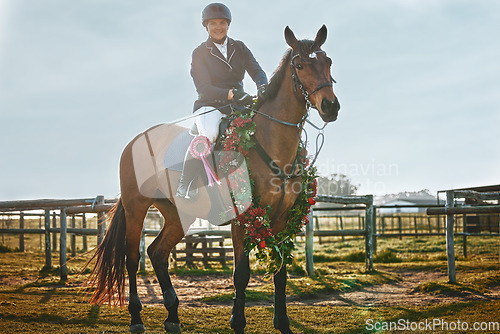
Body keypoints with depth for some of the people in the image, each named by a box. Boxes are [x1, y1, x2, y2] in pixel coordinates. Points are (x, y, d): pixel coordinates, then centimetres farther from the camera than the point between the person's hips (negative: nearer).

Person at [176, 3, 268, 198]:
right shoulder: (200, 53, 2)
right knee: (208, 134, -37)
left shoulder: (239, 48, 15)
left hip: (237, 106, 5)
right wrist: (232, 94, -25)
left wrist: (262, 87, -21)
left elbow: (256, 71, 4)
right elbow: (204, 89, -9)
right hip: (209, 106, -5)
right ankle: (184, 185, -35)